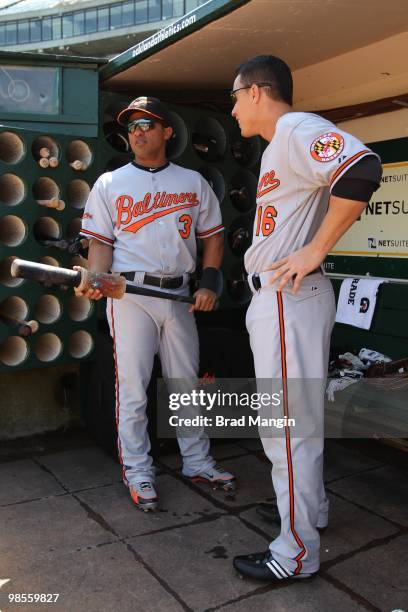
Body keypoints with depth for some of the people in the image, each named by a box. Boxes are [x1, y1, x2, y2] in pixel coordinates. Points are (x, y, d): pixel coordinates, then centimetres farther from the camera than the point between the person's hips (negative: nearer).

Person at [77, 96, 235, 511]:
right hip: (130, 293, -2)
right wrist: (96, 280, -16)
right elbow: (101, 242, 3)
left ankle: (197, 462, 26)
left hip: (179, 295, 2)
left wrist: (209, 281, -2)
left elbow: (212, 236, 12)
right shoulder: (109, 184, 6)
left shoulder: (193, 182, 11)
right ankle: (137, 471, 15)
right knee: (132, 386, 0)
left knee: (186, 382, 11)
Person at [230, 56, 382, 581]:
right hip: (272, 297, 11)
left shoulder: (298, 131, -12)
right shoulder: (275, 146, 21)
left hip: (289, 299, -11)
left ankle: (297, 553, 12)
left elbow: (362, 169, -29)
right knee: (296, 416, 20)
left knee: (289, 425, -3)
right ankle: (310, 507, 38)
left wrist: (314, 251, -25)